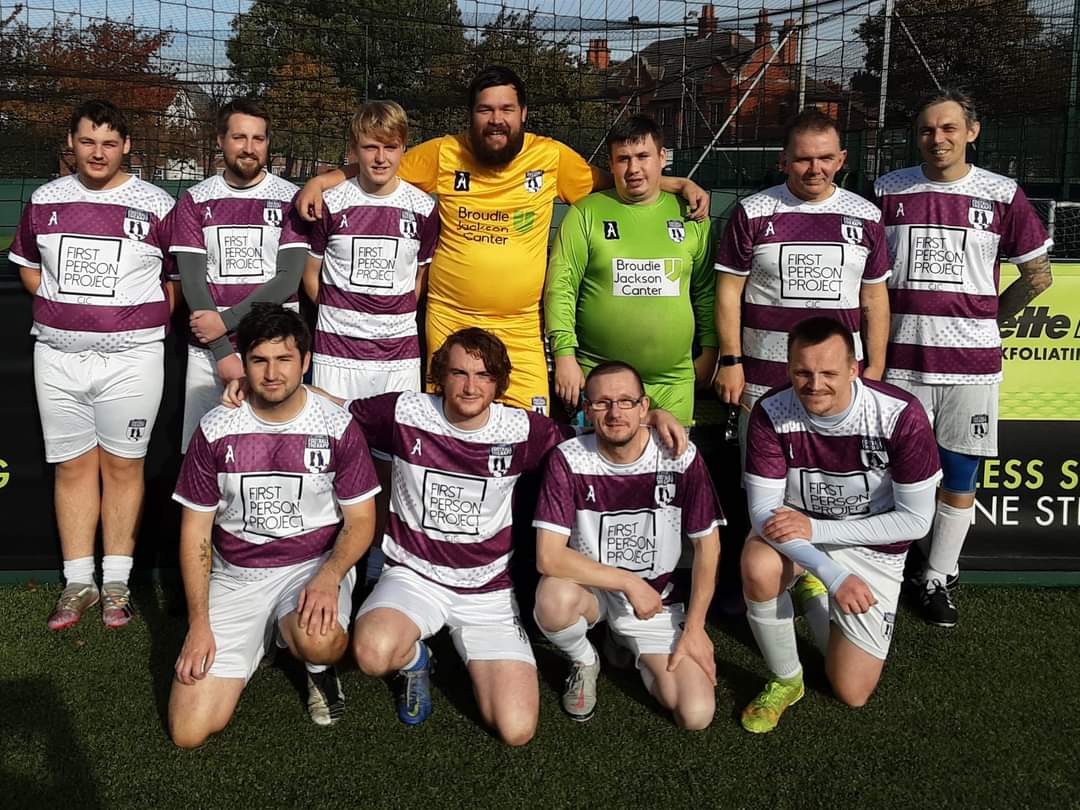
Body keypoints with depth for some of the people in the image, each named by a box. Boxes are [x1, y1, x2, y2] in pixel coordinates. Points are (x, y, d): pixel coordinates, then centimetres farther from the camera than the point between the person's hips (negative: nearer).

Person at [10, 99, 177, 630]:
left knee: (123, 465, 3)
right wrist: (65, 307, 6)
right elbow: (27, 264, 20)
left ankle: (116, 583, 14)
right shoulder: (45, 200, 8)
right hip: (59, 354, 3)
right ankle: (78, 583, 17)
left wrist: (147, 321, -3)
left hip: (131, 355, -3)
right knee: (72, 465, 7)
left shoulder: (155, 205, -1)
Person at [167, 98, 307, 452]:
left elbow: (289, 278, -6)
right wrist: (224, 353, -10)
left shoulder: (290, 199, 2)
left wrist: (226, 320, -13)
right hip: (209, 351, 1)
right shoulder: (195, 201, 6)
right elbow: (192, 280, -1)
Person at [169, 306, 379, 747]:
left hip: (315, 565, -2)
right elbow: (195, 531, 2)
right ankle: (259, 637, 20)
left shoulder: (337, 427, -6)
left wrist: (328, 577, -21)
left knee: (318, 641, -39)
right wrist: (199, 623, -5)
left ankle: (320, 667, 2)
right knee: (188, 731, -9)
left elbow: (360, 520, -1)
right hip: (235, 575, 2)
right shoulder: (215, 431, -4)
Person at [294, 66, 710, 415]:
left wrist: (680, 184, 2)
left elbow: (611, 181, 9)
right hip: (449, 320, 0)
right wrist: (321, 181, -4)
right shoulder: (444, 153, -4)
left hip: (520, 328, 0)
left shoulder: (551, 155, -3)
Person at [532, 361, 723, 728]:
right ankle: (584, 662, 0)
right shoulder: (568, 460, -17)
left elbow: (707, 545, -4)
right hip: (589, 586, -1)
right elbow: (548, 556, -23)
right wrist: (629, 582, -23)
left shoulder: (680, 457, -14)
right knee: (554, 598, -38)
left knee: (696, 715, -14)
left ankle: (633, 651, 19)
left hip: (657, 595, 2)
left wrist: (694, 625, -6)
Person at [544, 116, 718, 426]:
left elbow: (706, 290, 12)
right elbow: (560, 286, -4)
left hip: (674, 380, 2)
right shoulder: (586, 212, 0)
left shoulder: (689, 215, 8)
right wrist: (565, 354, -11)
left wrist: (709, 351, 9)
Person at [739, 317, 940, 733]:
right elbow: (762, 510, -20)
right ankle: (786, 680, -8)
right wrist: (833, 574, -33)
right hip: (795, 528, 1)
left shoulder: (901, 415, -26)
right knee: (759, 569, -37)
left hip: (873, 544, 0)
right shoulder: (771, 412, -22)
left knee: (852, 693, -1)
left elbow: (916, 520, -19)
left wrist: (816, 529, -26)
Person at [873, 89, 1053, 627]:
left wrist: (987, 321, 6)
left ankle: (937, 579, 21)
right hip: (900, 360, 0)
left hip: (971, 361, 0)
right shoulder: (888, 191, 2)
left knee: (959, 480, 6)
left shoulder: (1001, 195, 0)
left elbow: (1037, 274, 8)